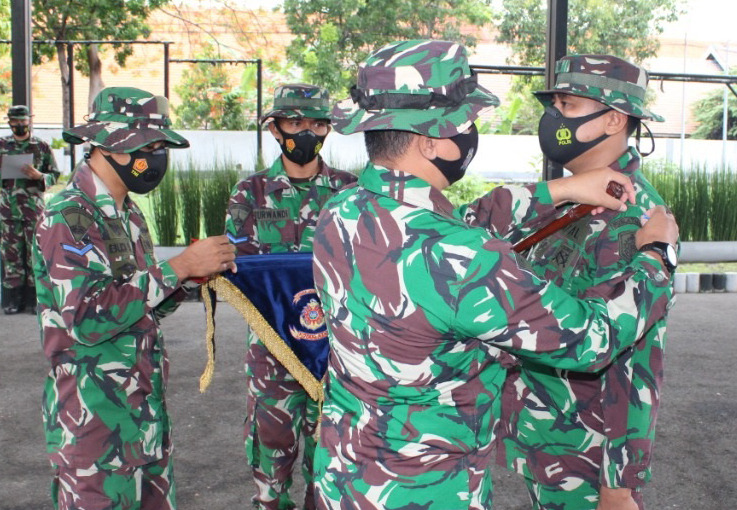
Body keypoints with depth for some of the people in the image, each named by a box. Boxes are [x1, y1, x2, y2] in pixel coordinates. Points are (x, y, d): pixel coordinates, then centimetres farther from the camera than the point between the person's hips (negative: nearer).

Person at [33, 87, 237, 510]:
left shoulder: (129, 214, 12)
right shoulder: (68, 217, -16)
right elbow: (87, 317, -26)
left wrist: (191, 276, -2)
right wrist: (177, 267, -23)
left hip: (147, 410, 8)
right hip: (94, 422, -8)